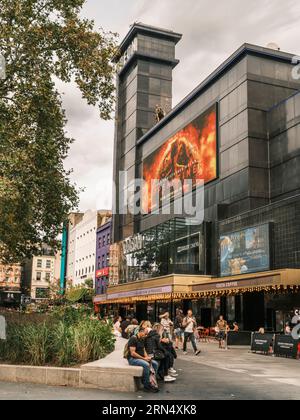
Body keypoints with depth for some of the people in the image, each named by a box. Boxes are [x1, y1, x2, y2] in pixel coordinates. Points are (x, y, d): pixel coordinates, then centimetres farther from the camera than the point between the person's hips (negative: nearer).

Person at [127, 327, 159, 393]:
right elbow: (132, 353, -21)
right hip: (132, 359, -9)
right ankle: (147, 385, -20)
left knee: (155, 363, -4)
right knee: (146, 365, -32)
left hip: (141, 358, 9)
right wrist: (143, 358, -19)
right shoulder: (133, 339, -15)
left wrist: (147, 357, -4)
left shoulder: (142, 339, 14)